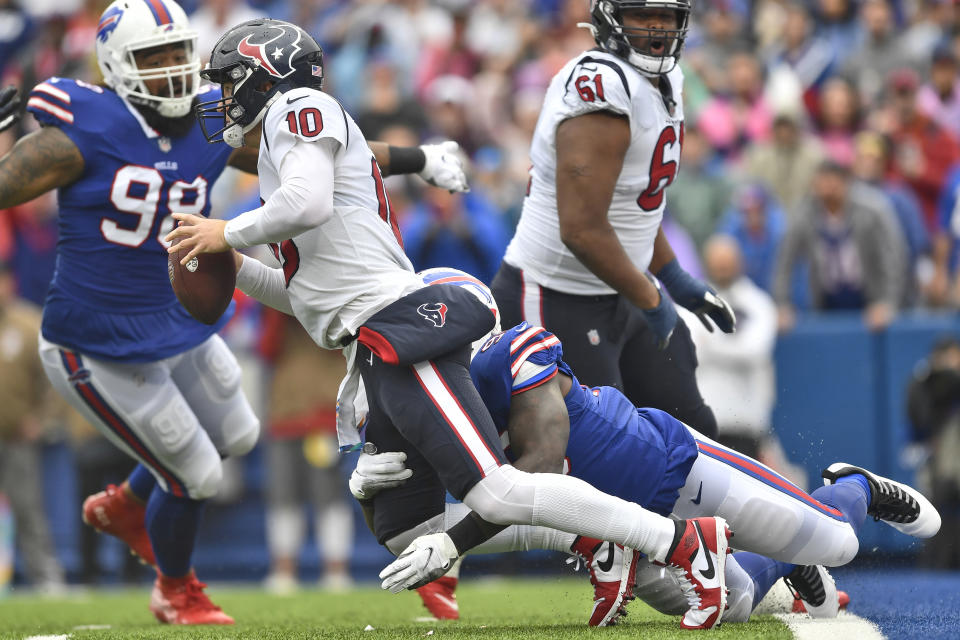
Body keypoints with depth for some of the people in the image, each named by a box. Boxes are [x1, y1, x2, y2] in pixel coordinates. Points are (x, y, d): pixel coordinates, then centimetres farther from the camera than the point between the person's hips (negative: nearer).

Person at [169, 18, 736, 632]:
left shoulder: (297, 108, 2)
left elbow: (308, 205, -18)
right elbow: (312, 294, 31)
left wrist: (230, 233, -3)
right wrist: (238, 268, 21)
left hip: (399, 324, -10)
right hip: (381, 355, 10)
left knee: (495, 493, -20)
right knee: (404, 536, 5)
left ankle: (687, 541, -20)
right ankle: (606, 541, 1)